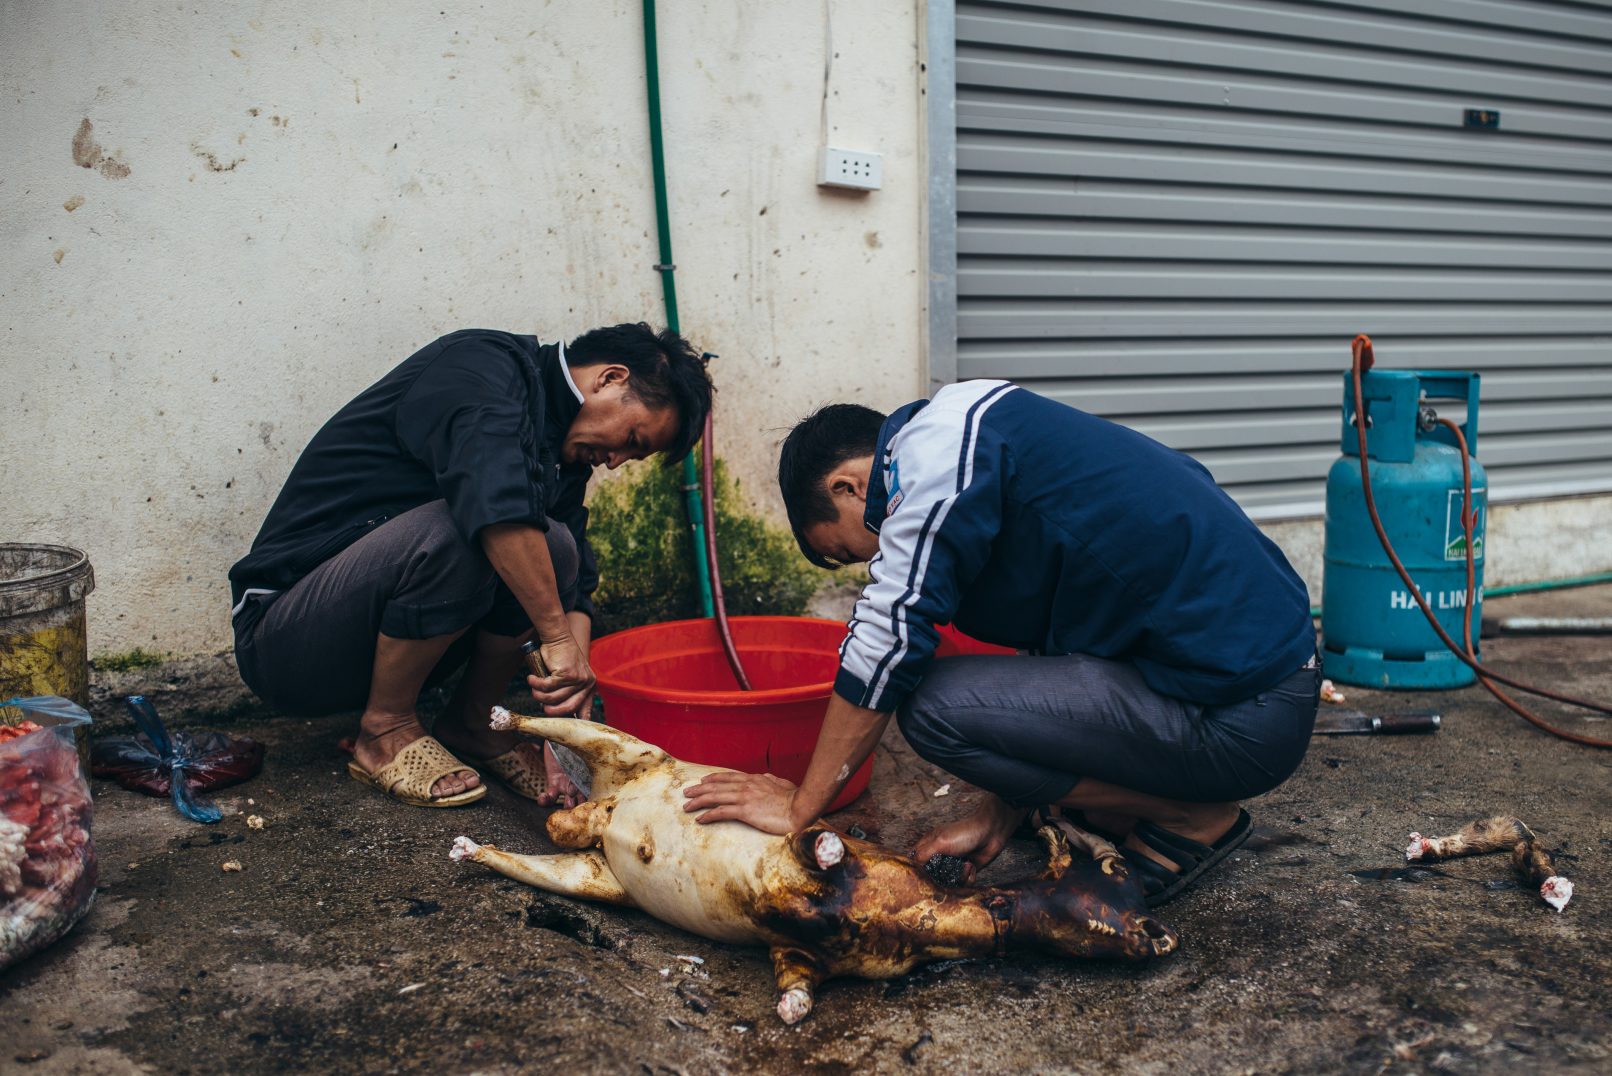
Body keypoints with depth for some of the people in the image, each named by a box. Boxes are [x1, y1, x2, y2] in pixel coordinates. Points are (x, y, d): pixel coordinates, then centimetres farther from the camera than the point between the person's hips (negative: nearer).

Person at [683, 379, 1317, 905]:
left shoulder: (942, 439, -10)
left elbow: (887, 640, -14)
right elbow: (1049, 655, 21)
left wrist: (799, 807, -4)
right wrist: (996, 819, 16)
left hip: (1239, 717, -10)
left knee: (935, 706, -13)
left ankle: (1193, 819, 0)